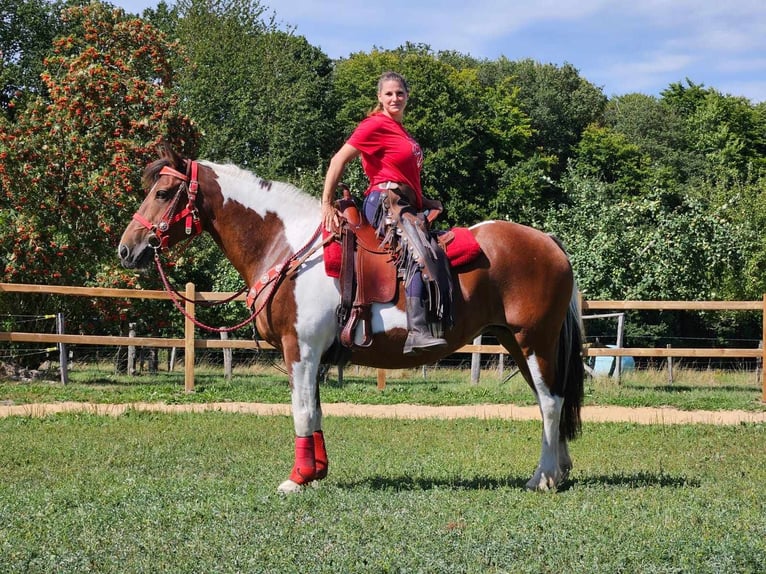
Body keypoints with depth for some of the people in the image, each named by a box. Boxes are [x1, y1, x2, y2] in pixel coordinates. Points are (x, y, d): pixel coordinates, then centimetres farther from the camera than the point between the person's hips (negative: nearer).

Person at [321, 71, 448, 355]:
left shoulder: (399, 130, 23)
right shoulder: (376, 125, -4)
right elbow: (339, 160, -9)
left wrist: (426, 202, 16)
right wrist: (327, 205, -13)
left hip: (405, 204, 11)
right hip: (384, 201, -11)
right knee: (420, 251, -30)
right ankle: (416, 332, -42)